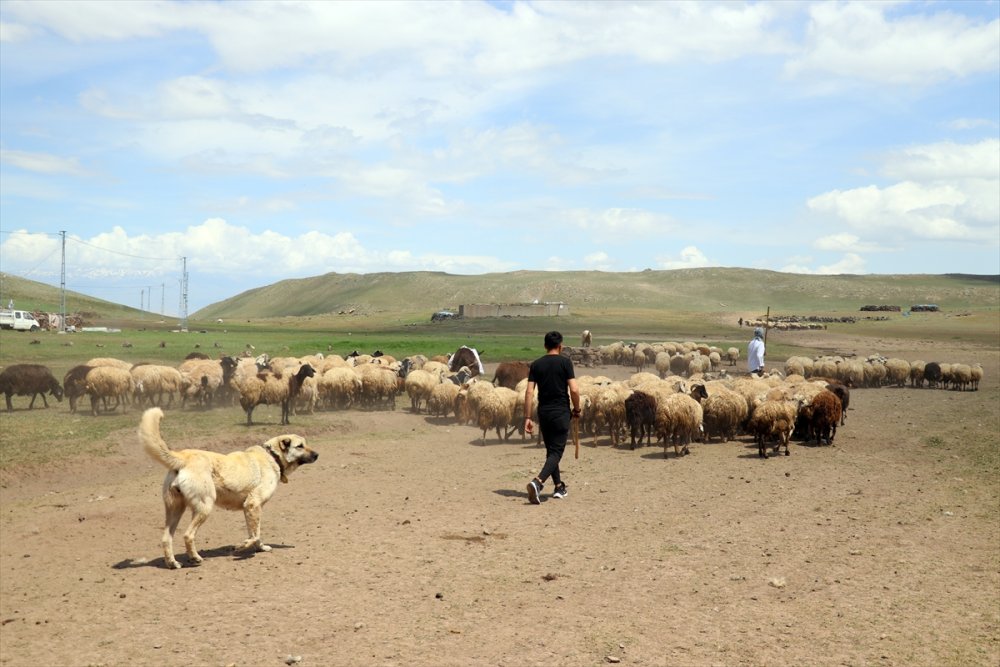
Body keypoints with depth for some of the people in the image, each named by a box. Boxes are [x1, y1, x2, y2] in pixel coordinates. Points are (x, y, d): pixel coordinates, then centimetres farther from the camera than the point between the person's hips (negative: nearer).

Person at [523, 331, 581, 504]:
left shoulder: (536, 364, 4)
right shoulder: (565, 362, -5)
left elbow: (529, 391, -1)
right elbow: (574, 389, -12)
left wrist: (527, 417, 2)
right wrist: (577, 409, 4)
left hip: (543, 412, 4)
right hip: (561, 412, -4)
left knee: (550, 450, 18)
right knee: (556, 451, -4)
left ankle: (559, 487, 25)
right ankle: (538, 482, -24)